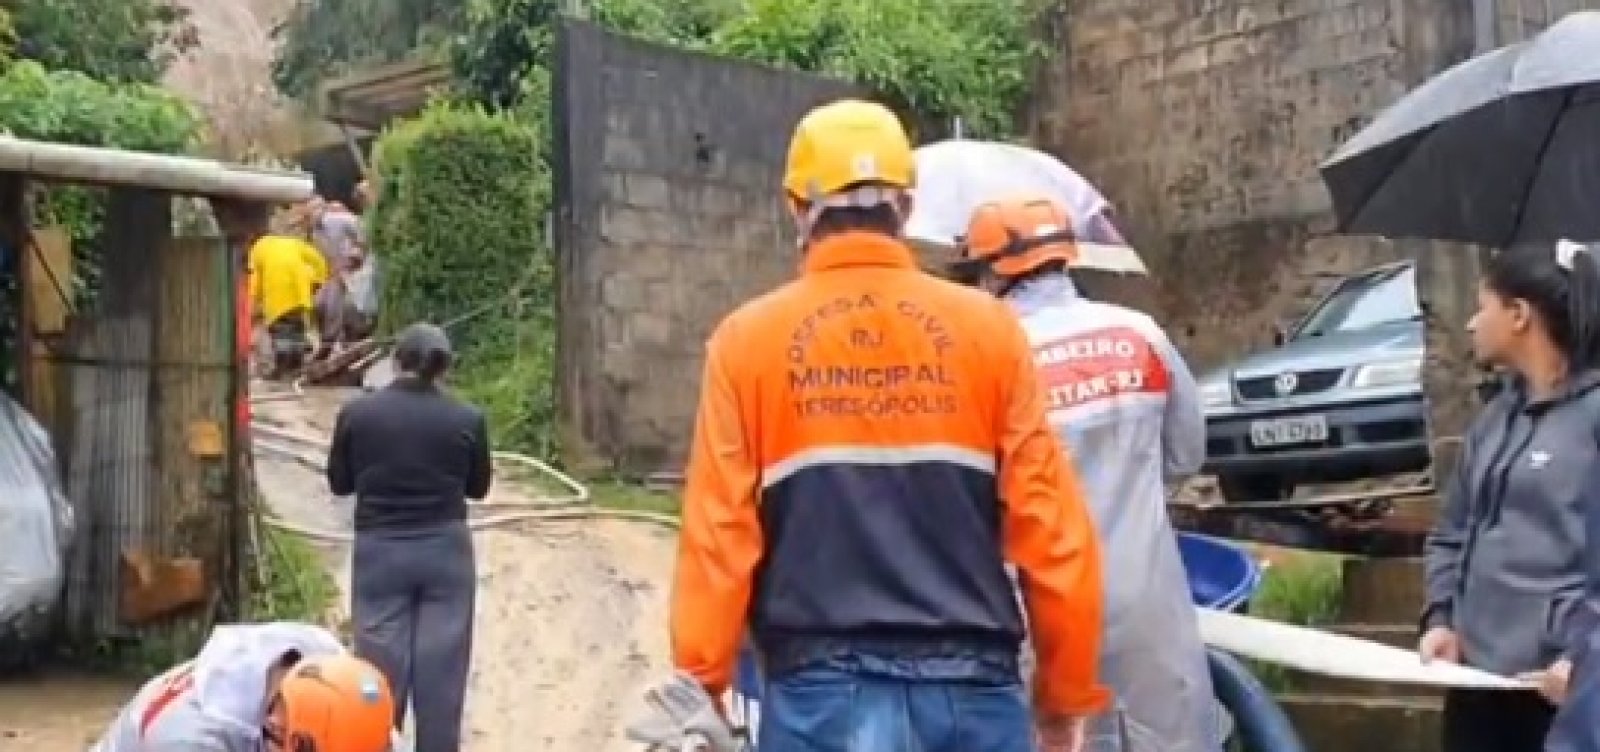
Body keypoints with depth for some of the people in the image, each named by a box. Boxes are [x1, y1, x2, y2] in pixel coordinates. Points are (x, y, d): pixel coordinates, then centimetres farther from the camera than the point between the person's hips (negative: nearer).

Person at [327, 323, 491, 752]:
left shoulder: (357, 414, -7)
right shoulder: (467, 419, -7)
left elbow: (339, 483, 4)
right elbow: (478, 487, 6)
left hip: (380, 551, 0)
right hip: (445, 551, 0)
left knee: (381, 664, 6)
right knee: (441, 666, 7)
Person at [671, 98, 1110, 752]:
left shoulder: (748, 340, 1)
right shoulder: (989, 328, 3)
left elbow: (718, 538, -3)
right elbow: (1053, 532, 2)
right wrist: (1068, 692, 12)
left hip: (825, 694, -1)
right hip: (973, 690, 1)